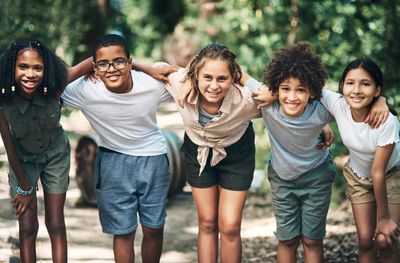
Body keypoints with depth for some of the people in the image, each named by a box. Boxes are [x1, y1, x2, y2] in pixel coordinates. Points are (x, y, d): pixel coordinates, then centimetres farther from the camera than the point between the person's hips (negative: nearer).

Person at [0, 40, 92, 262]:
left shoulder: (53, 88, -31)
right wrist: (25, 188, -9)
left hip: (55, 155, 1)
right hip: (22, 159, 0)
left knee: (56, 225, 5)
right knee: (27, 228, 1)